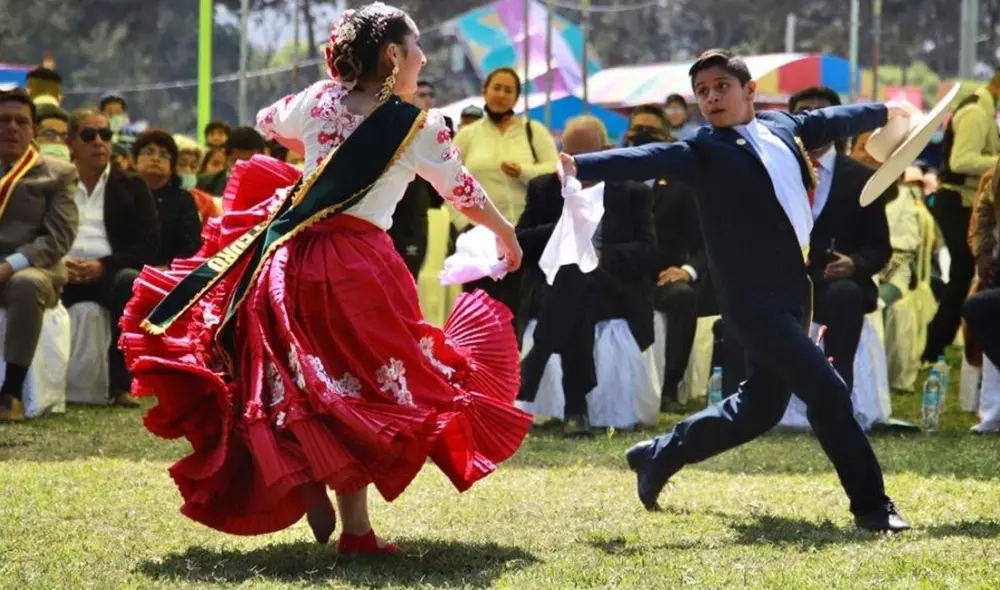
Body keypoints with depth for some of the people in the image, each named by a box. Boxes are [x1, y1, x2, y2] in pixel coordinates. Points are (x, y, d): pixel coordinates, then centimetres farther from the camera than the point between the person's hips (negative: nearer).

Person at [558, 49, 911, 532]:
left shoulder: (781, 126, 11)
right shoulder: (702, 150, -8)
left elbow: (829, 121, 28)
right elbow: (649, 159, -23)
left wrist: (884, 112, 46)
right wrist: (582, 166, -39)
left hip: (794, 290, 8)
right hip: (754, 296, -8)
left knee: (760, 407, 15)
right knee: (826, 391, -13)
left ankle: (658, 456, 32)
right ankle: (871, 504, -2)